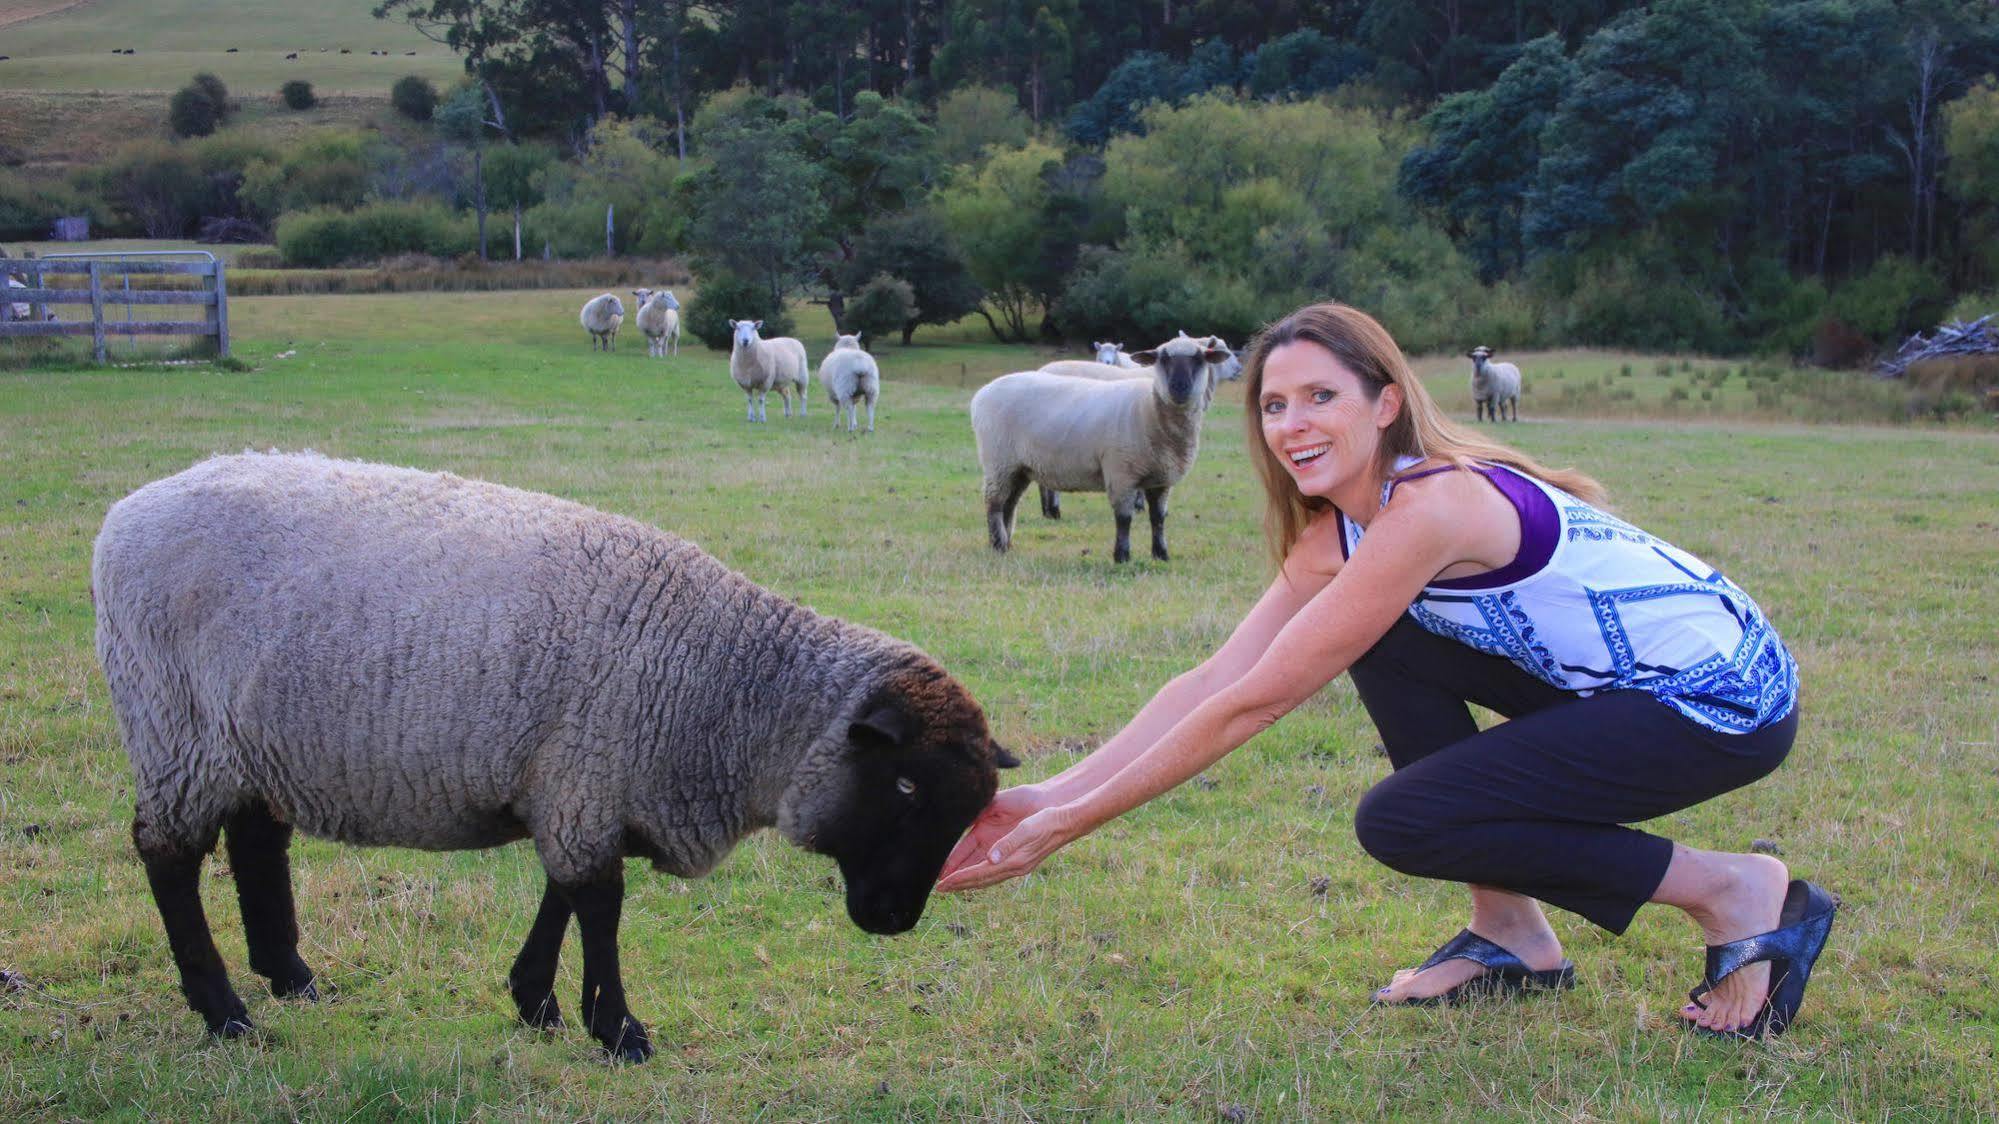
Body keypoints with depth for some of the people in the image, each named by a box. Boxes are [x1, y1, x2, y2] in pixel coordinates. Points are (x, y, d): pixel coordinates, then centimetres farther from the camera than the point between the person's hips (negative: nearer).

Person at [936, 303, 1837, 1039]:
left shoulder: (1431, 509, -25)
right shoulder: (1339, 531, 3)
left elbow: (1250, 705, -25)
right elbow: (1213, 681, -1)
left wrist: (1072, 824, -21)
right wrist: (1052, 794, -9)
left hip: (1728, 702, -9)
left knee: (1401, 821, -16)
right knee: (1383, 646, 1)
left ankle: (1738, 896, -5)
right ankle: (1510, 936, 9)